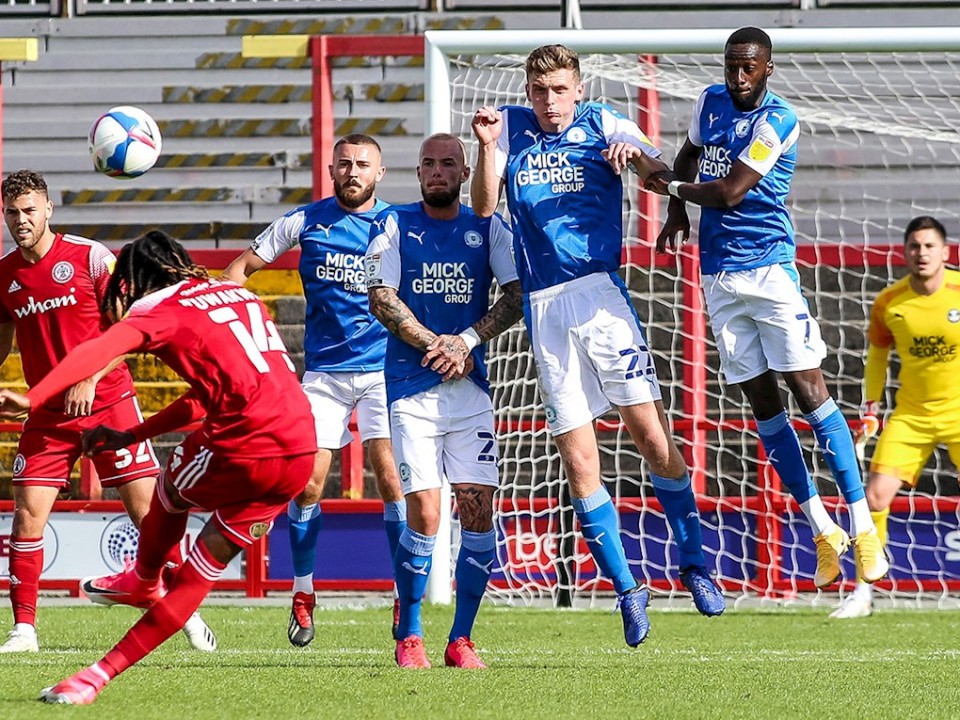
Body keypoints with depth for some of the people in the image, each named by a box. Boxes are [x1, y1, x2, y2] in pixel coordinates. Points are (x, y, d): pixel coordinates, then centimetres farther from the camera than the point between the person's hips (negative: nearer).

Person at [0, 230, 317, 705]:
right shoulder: (239, 295, 25)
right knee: (208, 564, 14)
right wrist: (132, 435, 32)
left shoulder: (162, 312, 2)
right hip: (300, 451, 7)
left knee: (173, 486, 26)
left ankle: (144, 581, 50)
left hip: (245, 448, -7)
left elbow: (97, 351, -17)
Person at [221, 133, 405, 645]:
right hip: (325, 370, 2)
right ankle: (302, 594, 14)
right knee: (308, 481, -4)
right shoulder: (306, 222, 5)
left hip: (384, 368, -2)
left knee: (390, 474, -13)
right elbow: (244, 265, 11)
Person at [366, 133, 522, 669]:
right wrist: (435, 346, -10)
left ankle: (462, 639, 4)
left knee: (479, 510, -6)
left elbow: (518, 294, 2)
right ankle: (409, 637, 3)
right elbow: (381, 299, -2)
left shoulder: (487, 229, 10)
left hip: (471, 384, 2)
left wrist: (468, 340, -10)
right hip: (411, 384, -2)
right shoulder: (394, 224, 5)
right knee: (424, 515, -11)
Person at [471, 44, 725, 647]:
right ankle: (628, 590, 8)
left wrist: (637, 157, -31)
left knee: (655, 439, -9)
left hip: (600, 294, -2)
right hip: (543, 305, 2)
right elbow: (484, 207, 3)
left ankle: (694, 563, 7)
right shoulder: (512, 126, 10)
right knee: (579, 464, 0)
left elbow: (662, 176, -9)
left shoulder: (602, 124, 2)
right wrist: (488, 148, -14)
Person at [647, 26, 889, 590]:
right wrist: (678, 208, 12)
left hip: (768, 265, -6)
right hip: (718, 275, 6)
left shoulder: (777, 121, -12)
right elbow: (689, 154, 29)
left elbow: (730, 192, -18)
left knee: (809, 389, -10)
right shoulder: (711, 103, 9)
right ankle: (822, 529, 11)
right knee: (763, 402, 4)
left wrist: (671, 188, -4)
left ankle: (862, 524, -8)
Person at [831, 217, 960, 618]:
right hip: (911, 415, 2)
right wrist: (870, 410, 8)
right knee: (875, 495, -9)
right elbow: (877, 355, 12)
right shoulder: (888, 303, -5)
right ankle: (863, 592, 1)